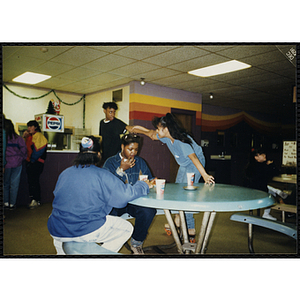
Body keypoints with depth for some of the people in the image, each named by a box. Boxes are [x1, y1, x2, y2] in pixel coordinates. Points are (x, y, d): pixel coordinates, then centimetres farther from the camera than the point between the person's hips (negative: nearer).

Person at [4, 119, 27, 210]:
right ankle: (12, 204, 13)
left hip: (6, 164, -1)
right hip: (16, 163, 1)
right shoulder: (17, 138, -4)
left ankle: (6, 203, 17)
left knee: (5, 183, 15)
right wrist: (22, 158, 10)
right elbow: (23, 149, -5)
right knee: (14, 184, 7)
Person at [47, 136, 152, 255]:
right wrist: (145, 186, 11)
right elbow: (126, 194, -9)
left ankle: (62, 251, 34)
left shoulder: (64, 173, 5)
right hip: (85, 231, -5)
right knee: (126, 228, 13)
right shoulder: (102, 176, -11)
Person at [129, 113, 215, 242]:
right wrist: (134, 129, 11)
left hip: (195, 164, -9)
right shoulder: (165, 137, -11)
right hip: (184, 165, 9)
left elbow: (193, 157, -47)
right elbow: (150, 133, 7)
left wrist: (205, 175, -56)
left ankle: (191, 229, -7)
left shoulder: (181, 141, -35)